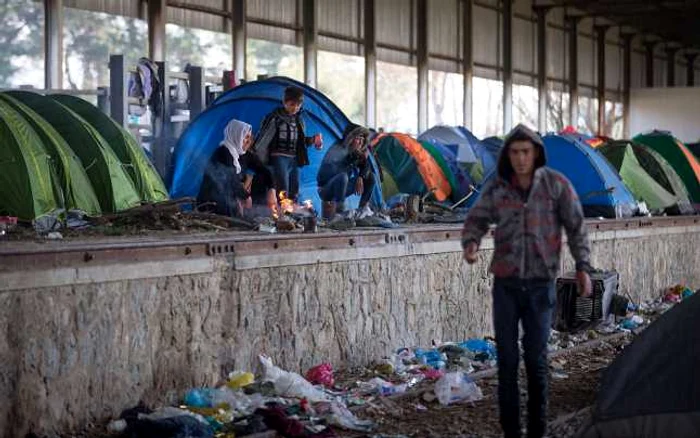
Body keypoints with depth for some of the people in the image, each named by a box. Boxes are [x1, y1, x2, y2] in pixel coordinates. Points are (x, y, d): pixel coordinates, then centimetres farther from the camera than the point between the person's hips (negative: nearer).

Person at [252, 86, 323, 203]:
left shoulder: (299, 120, 13)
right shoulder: (275, 118, -8)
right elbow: (262, 137, -8)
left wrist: (312, 140, 3)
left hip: (294, 159, 7)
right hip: (279, 157, -7)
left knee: (294, 193, 8)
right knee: (283, 192, -18)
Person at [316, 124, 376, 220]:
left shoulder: (357, 152, 1)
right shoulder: (337, 150, -21)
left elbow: (366, 168, 1)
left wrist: (360, 178, -20)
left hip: (341, 189, 8)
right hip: (325, 189, -8)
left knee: (370, 177, 2)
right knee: (342, 176, -40)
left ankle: (363, 207, 4)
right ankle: (339, 211, -33)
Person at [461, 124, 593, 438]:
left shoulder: (556, 184, -5)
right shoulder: (496, 189, -1)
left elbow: (576, 227, -1)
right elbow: (476, 221, 2)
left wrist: (583, 266, -9)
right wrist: (470, 244, -21)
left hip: (540, 285, -2)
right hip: (505, 285, 2)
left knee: (536, 359, 1)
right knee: (506, 359, 3)